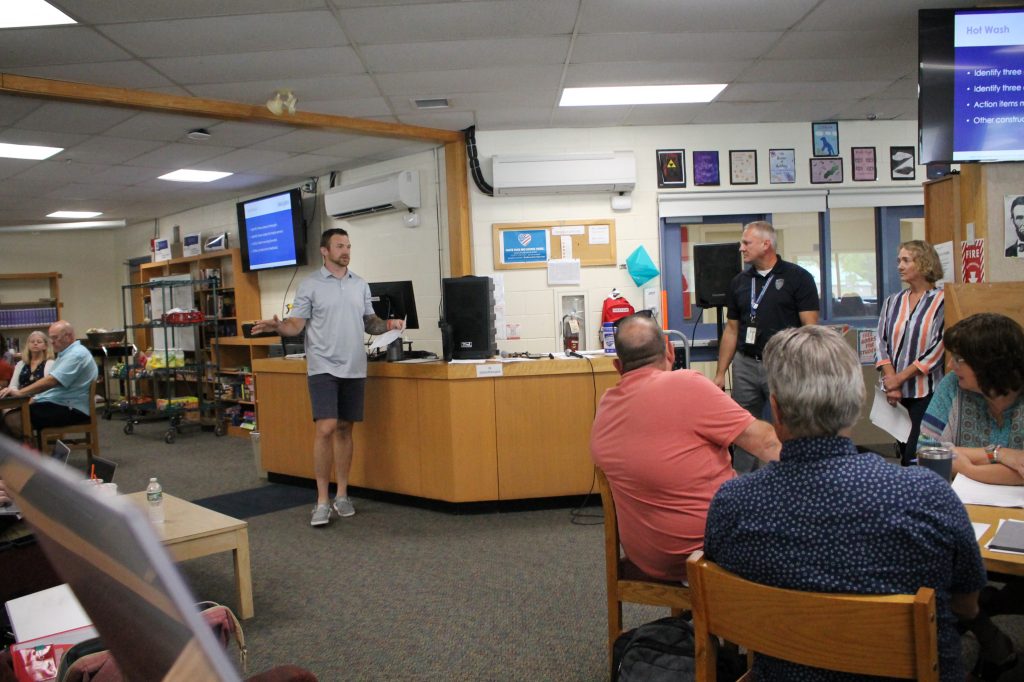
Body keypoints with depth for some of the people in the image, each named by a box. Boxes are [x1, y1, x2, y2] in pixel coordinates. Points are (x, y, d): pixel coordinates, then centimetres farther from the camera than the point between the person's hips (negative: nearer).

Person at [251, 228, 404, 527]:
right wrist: (278, 326, -26)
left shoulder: (360, 284, 11)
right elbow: (296, 324, -5)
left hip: (354, 368, 4)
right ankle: (323, 500, -2)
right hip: (323, 367, -4)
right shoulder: (310, 285, -2)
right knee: (326, 429, -12)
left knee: (344, 430, 10)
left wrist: (388, 325, -6)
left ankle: (341, 495, 19)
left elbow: (369, 321, 14)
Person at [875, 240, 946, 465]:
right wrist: (890, 381, -8)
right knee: (903, 452, 12)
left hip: (926, 392, -5)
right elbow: (880, 341, 5)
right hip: (897, 394, 5)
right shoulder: (892, 302, 11)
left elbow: (938, 348, -11)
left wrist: (901, 377, -11)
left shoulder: (941, 301, -5)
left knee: (916, 457, -8)